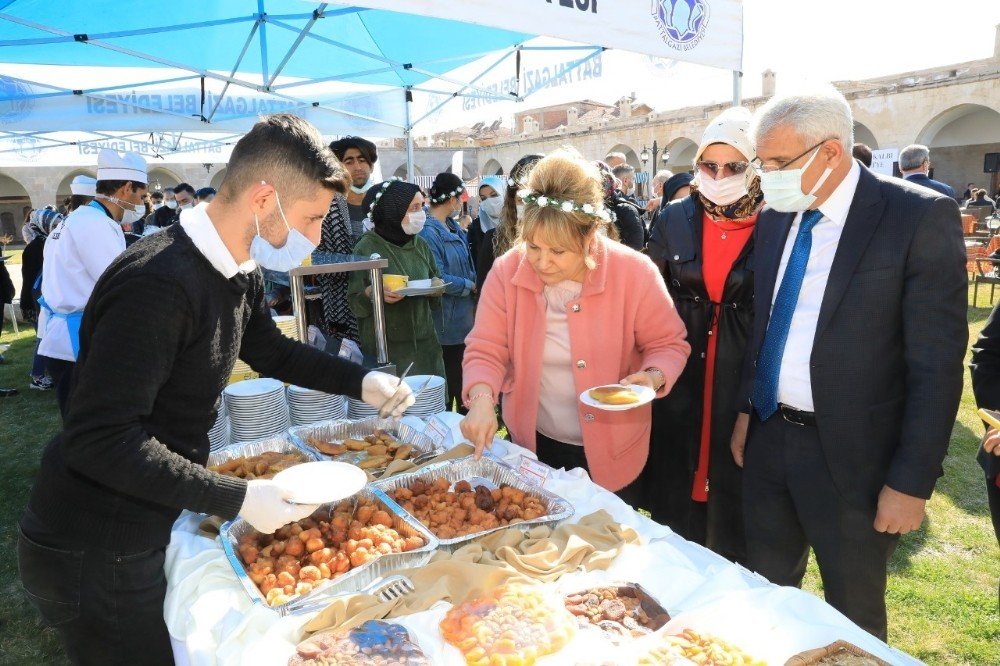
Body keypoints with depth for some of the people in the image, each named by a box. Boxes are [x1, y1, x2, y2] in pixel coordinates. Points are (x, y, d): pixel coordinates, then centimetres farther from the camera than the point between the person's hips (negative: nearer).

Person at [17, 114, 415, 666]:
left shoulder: (239, 273, -1)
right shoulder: (159, 283, -30)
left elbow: (269, 350, 16)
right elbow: (99, 440, -29)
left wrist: (361, 382, 6)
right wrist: (237, 499, -28)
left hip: (150, 530, 8)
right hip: (92, 557, -8)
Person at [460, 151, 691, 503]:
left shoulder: (635, 272, -18)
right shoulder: (507, 272, -14)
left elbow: (667, 343, -5)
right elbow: (485, 350, -10)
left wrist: (653, 377, -25)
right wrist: (482, 398, -28)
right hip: (533, 446, 2)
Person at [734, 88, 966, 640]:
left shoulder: (921, 217, -13)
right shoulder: (774, 217, 4)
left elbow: (938, 362, -14)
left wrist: (912, 481, -14)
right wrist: (745, 410, 8)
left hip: (852, 454, -5)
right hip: (767, 437, 5)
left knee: (853, 616, 16)